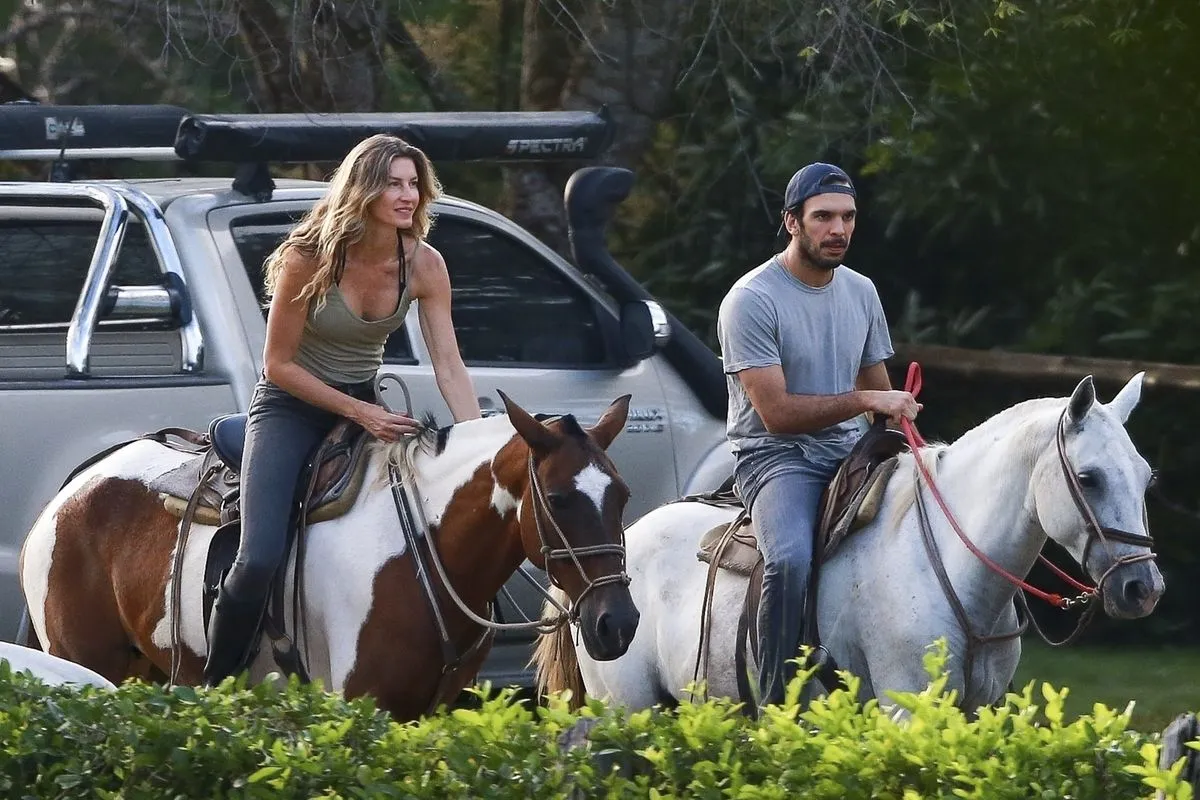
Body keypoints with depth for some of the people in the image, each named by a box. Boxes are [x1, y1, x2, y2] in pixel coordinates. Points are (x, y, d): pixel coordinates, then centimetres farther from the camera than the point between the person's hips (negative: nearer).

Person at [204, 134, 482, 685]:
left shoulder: (424, 265, -10)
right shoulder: (309, 258, -21)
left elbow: (449, 366, -11)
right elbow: (278, 365, -15)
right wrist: (358, 413, -21)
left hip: (365, 405, 5)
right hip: (291, 405, -5)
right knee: (260, 558, -22)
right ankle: (214, 692, -7)